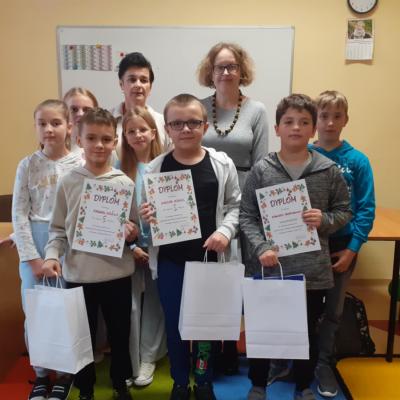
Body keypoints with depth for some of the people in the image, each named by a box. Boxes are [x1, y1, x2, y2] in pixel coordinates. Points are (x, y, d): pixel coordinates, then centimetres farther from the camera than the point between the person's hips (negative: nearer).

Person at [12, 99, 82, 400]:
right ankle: (41, 375, 29)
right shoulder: (27, 165, 1)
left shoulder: (80, 165, -3)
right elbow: (19, 214, -1)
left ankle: (64, 375, 26)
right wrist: (32, 257, -7)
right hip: (34, 244, 2)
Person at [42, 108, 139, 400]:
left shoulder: (125, 183, -3)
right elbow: (58, 228, 2)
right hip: (78, 274, 0)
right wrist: (52, 256, -13)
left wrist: (132, 232, -18)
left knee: (120, 333, 16)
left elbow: (135, 228, 4)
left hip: (117, 273, 0)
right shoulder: (68, 182, -2)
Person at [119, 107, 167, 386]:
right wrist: (131, 246, -9)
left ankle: (148, 359, 25)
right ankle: (130, 362, 20)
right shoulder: (120, 170, -2)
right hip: (130, 247, 0)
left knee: (154, 302, 10)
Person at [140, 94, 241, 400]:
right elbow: (147, 215, 3)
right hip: (170, 260, 0)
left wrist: (225, 231, -13)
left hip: (210, 257, 0)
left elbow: (235, 206, 3)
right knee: (174, 323, 13)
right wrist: (145, 218, -19)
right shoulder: (155, 168, -3)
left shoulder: (222, 164, -3)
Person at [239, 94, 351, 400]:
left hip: (313, 269, 1)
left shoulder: (329, 170, -2)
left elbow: (345, 210, 6)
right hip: (270, 267, 0)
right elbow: (246, 216, -3)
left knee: (308, 331, 19)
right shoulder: (261, 170, -5)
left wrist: (325, 220, -14)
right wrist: (261, 248, -16)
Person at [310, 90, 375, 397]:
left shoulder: (357, 161, -6)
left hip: (342, 245, 1)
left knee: (333, 309, 15)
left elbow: (366, 209, -6)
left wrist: (352, 249, -12)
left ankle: (325, 364, 34)